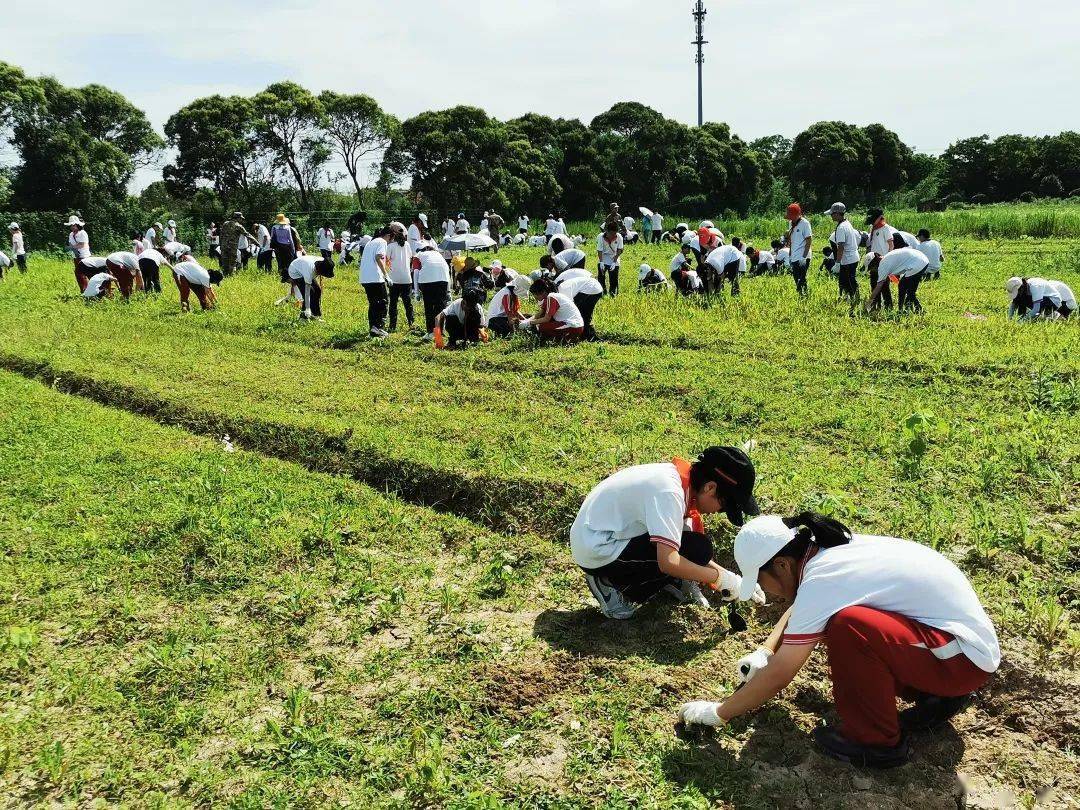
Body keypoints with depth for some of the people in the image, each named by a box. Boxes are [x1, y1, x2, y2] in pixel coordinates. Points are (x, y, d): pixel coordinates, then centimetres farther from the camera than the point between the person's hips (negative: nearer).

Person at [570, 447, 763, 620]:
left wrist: (734, 580, 2)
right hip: (597, 553, -9)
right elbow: (668, 562, -33)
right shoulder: (669, 493, -27)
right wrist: (719, 578, -21)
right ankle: (611, 585, -9)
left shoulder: (679, 476, 1)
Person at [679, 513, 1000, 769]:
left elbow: (778, 675, -16)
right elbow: (798, 607, 24)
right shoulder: (836, 547, 3)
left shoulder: (821, 580, -22)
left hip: (963, 659, -10)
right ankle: (936, 697, 19)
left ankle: (876, 741, -7)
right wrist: (765, 651, 17)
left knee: (846, 627, -29)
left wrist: (718, 713, -4)